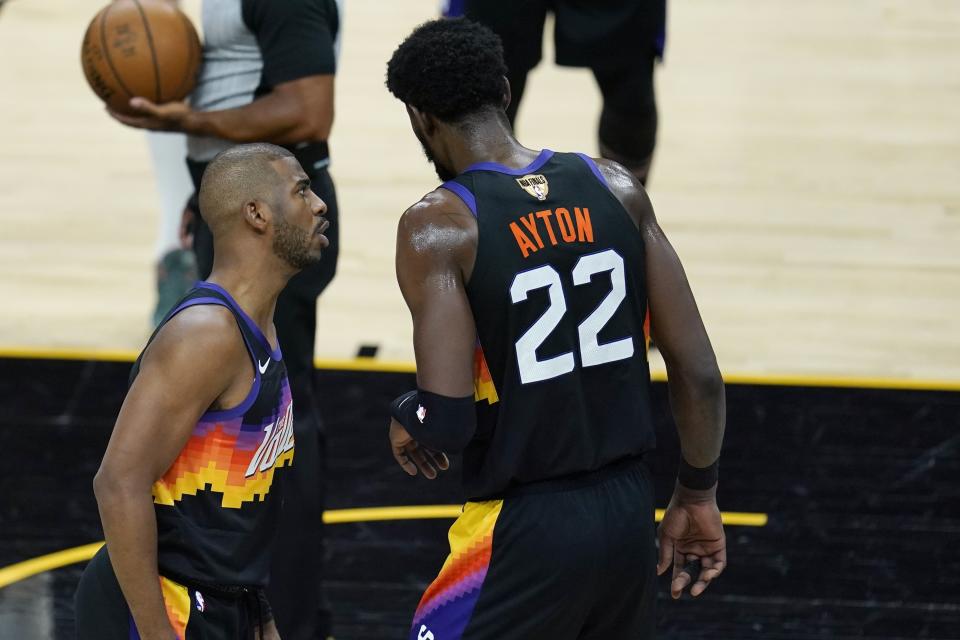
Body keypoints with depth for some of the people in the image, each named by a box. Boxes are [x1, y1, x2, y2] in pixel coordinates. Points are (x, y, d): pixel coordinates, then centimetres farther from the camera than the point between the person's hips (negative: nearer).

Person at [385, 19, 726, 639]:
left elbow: (446, 421, -20)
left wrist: (406, 421, 4)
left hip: (524, 530, -6)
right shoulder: (616, 188, 2)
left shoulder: (438, 226, -13)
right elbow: (699, 370, 2)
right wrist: (698, 494, 15)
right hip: (629, 514, 6)